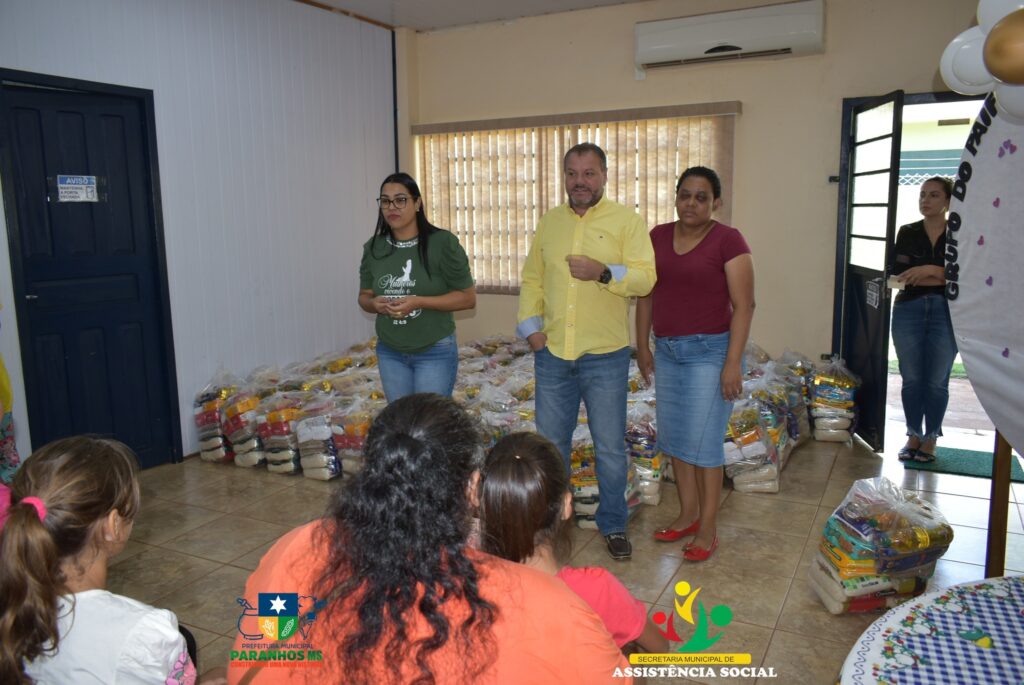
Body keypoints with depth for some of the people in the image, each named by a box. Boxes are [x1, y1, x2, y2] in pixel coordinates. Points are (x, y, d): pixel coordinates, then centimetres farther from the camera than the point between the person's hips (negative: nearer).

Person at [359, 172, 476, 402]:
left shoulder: (442, 243, -13)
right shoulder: (373, 248, 1)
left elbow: (468, 297, -10)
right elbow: (364, 296, 13)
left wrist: (418, 301, -21)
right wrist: (375, 303, -12)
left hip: (435, 352, -4)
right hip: (389, 353, 5)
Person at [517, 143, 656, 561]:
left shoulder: (626, 221, -2)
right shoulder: (549, 222, 10)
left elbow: (646, 278, -10)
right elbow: (532, 279, 12)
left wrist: (604, 272, -26)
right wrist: (530, 327, 1)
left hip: (605, 357, -3)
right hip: (552, 354, 4)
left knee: (610, 448, 7)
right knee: (551, 444, 14)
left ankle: (613, 526, 25)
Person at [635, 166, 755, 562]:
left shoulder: (728, 241, -10)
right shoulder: (658, 237, 6)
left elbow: (744, 305, -12)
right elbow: (646, 294, 12)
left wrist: (733, 362, -17)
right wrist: (643, 346, 9)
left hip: (709, 351, -6)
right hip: (667, 351, 6)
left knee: (703, 440, -1)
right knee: (674, 436, 12)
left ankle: (708, 529, 13)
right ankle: (688, 515, 29)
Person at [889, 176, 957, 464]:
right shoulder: (907, 233, 6)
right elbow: (897, 275, -4)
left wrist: (930, 270, -17)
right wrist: (945, 278, -10)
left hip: (946, 314, -2)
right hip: (909, 311, 2)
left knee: (936, 381, 3)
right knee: (911, 379, 6)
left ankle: (931, 439, 17)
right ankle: (913, 436, 18)